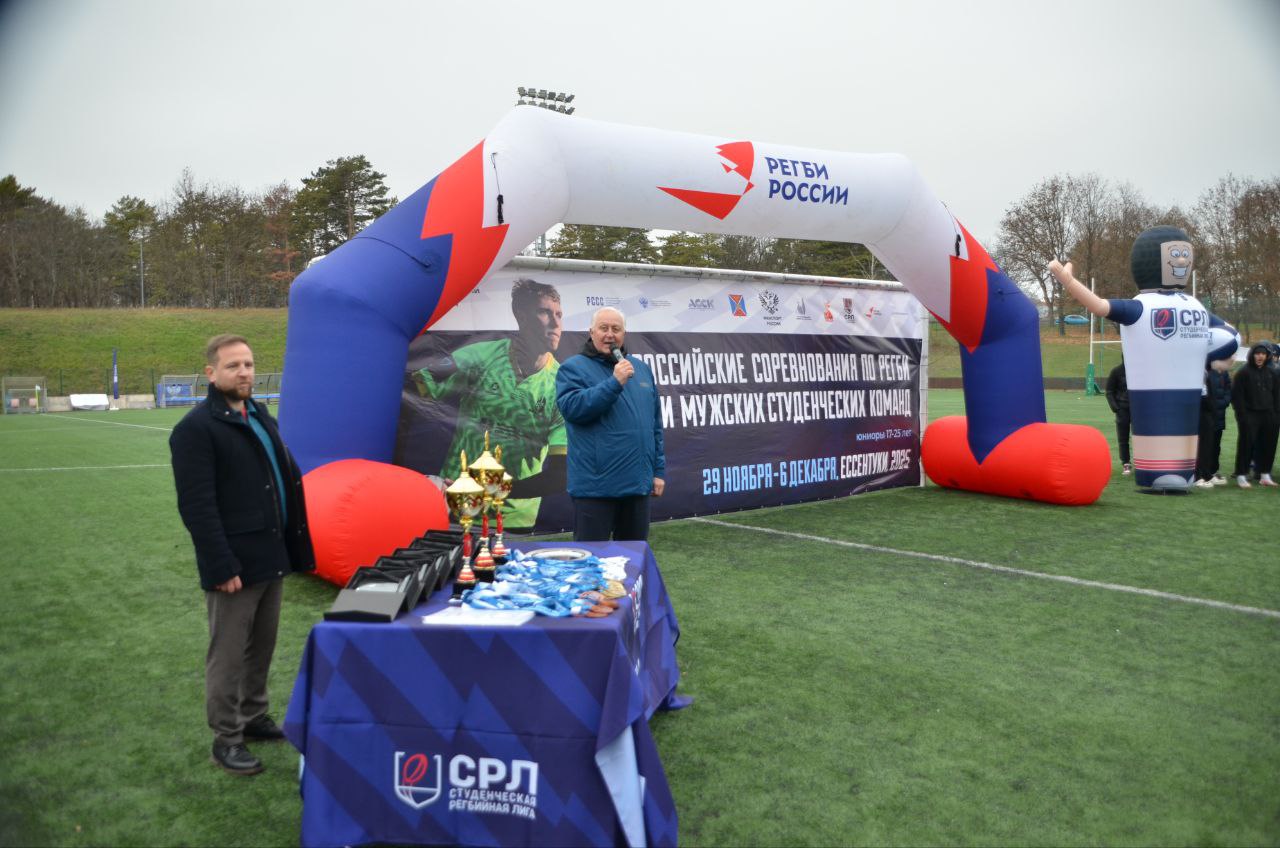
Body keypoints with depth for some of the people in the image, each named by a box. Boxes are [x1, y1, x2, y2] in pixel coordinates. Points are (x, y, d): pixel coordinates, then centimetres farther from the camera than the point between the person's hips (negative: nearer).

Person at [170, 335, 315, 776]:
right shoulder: (196, 428, -13)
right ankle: (225, 738, 17)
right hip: (234, 564, -8)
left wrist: (291, 545, 14)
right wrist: (222, 566, -21)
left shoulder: (260, 416, 14)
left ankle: (253, 717, 34)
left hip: (271, 556, 8)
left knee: (262, 648, 18)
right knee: (229, 655, 4)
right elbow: (197, 505, -18)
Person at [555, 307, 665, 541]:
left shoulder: (641, 369, 14)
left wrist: (658, 470, 12)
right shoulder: (573, 368, -2)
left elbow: (655, 424, 16)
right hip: (595, 485, -5)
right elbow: (571, 408, -20)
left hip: (638, 483, 6)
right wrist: (614, 383, -22)